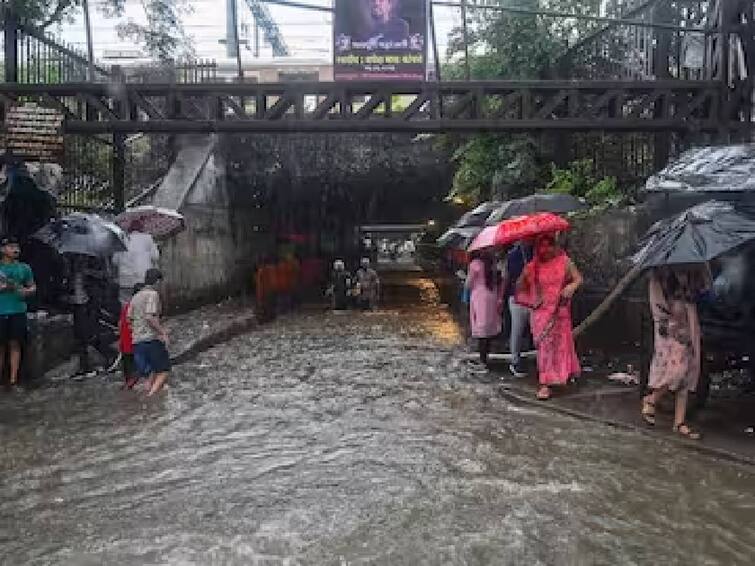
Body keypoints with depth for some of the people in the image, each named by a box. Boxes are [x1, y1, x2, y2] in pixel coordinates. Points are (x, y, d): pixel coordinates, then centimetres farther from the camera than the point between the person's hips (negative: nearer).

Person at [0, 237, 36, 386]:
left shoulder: (24, 268, 11)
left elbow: (33, 287, 15)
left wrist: (26, 291, -6)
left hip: (18, 312, 1)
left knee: (15, 344, 2)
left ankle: (13, 379, 4)